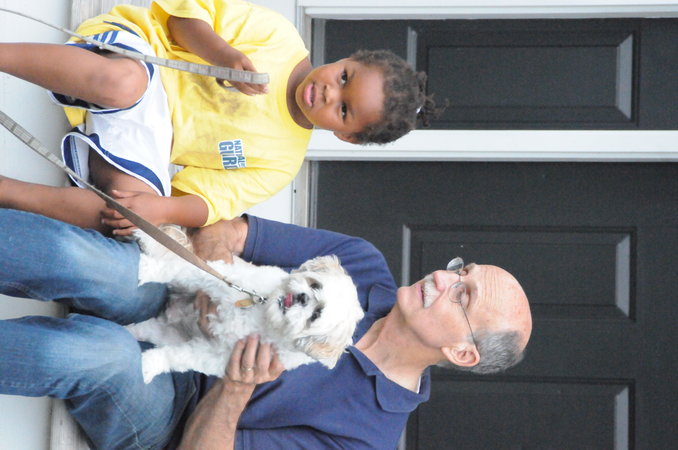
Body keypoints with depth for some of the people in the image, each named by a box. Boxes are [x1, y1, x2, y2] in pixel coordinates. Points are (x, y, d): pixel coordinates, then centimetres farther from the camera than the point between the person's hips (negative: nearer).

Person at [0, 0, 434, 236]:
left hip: (151, 141, 2)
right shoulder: (279, 37, -4)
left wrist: (162, 209, -26)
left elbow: (206, 201, -4)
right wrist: (229, 57, -22)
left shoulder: (282, 163, 3)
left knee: (135, 212, -31)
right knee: (123, 82, -42)